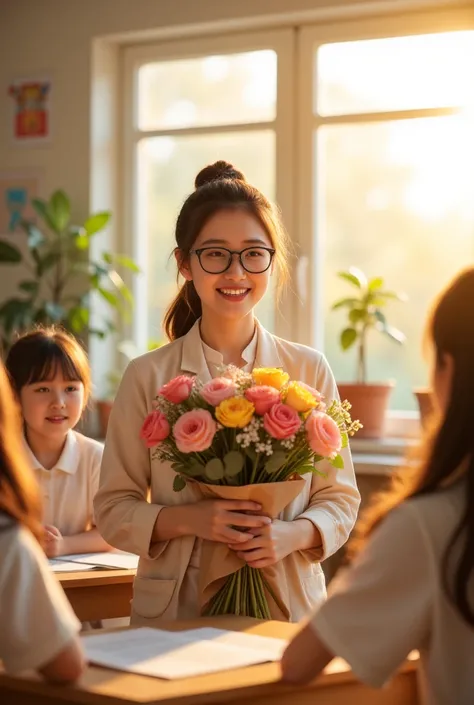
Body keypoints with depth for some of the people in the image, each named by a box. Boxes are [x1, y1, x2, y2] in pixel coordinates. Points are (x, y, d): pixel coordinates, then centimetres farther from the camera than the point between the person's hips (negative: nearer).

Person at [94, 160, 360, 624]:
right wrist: (190, 519, -13)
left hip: (289, 607, 1)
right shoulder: (148, 377, 3)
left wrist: (292, 534, -10)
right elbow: (114, 510, 4)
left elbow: (339, 498, 10)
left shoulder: (309, 370, 6)